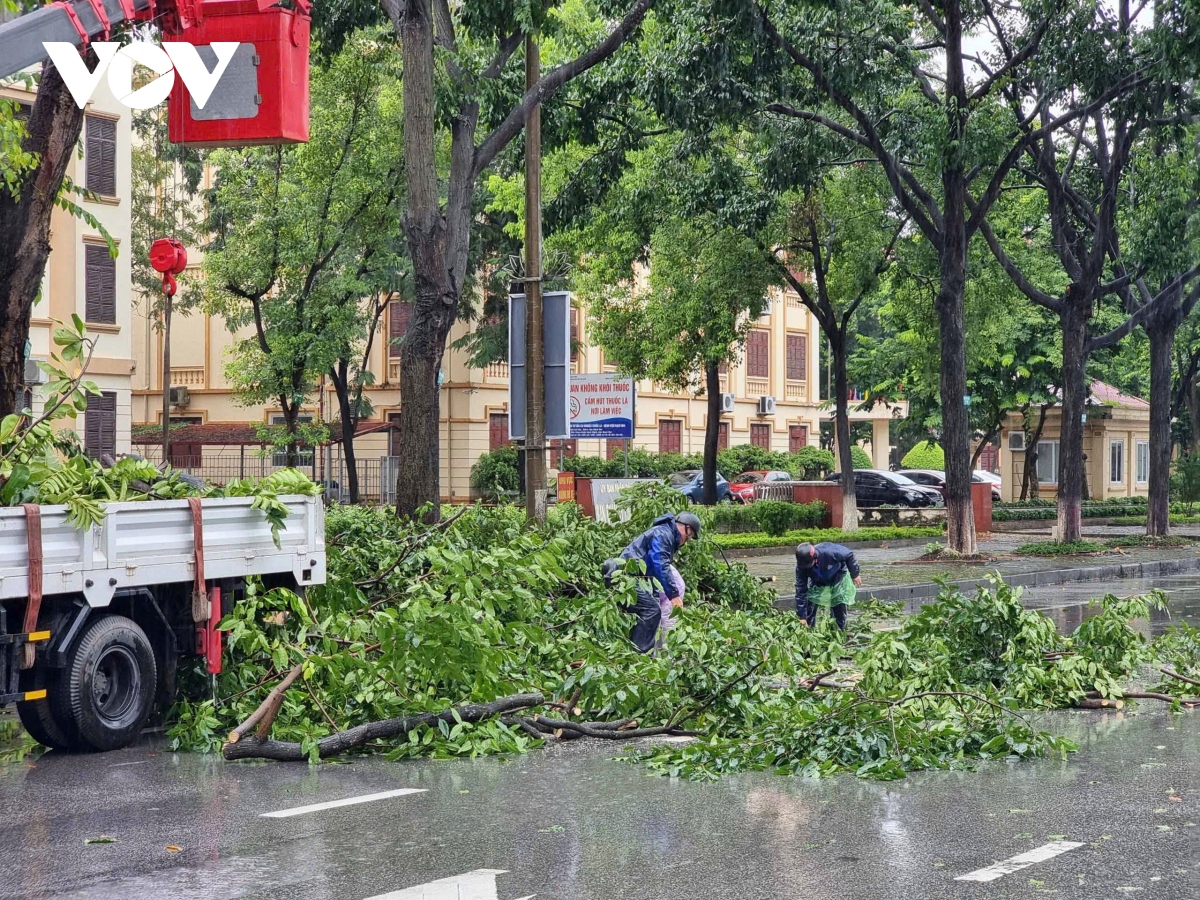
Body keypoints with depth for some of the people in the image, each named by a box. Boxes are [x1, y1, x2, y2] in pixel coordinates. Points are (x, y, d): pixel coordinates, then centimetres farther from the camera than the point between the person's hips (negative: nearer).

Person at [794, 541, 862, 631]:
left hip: (838, 580, -2)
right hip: (818, 583, 2)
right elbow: (801, 590, -25)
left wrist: (855, 574, -11)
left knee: (839, 607, -4)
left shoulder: (829, 552, -42)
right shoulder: (801, 567, -31)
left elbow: (849, 555, -23)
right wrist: (802, 616, -26)